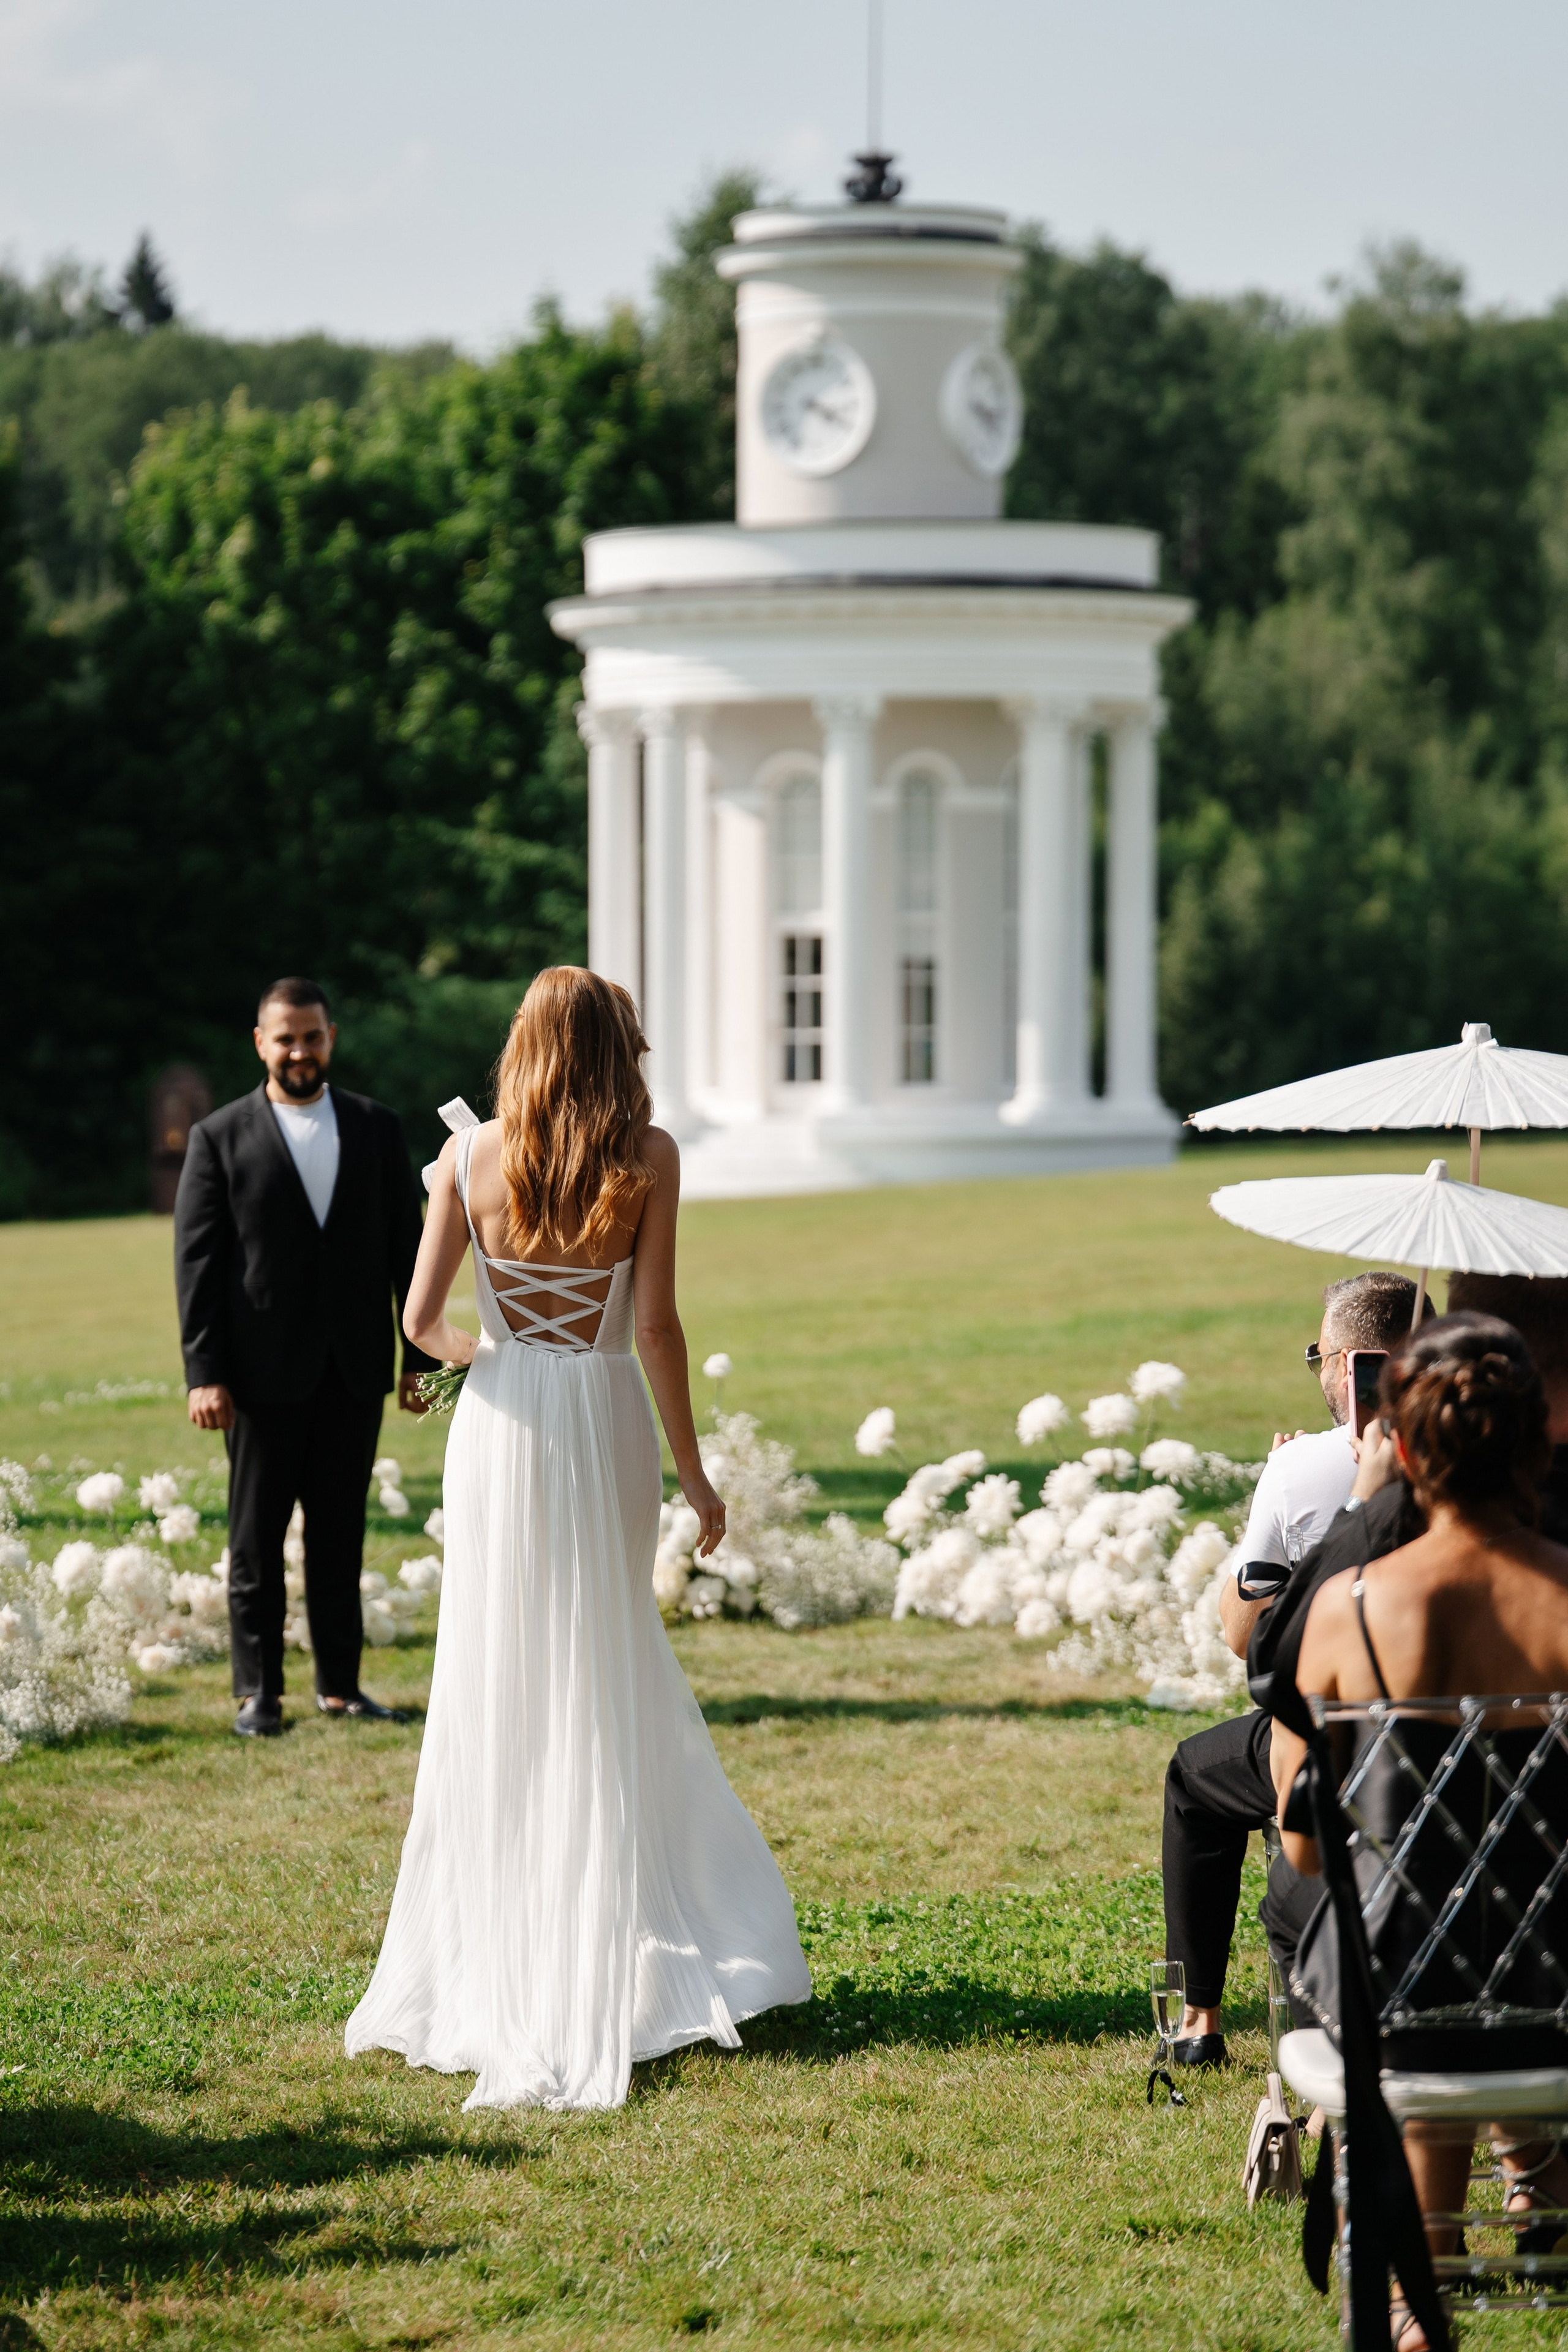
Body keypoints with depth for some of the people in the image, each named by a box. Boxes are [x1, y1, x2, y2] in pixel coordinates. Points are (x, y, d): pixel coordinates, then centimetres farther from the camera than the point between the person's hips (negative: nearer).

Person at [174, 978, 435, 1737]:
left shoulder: (376, 1128, 8)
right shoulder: (219, 1139, 0)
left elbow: (407, 1247, 9)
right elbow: (198, 1262, -4)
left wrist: (419, 1355, 3)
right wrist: (204, 1374, -11)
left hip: (353, 1369, 2)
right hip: (264, 1374, -2)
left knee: (341, 1534, 8)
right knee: (256, 1538, 2)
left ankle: (339, 1685, 15)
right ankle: (258, 1692, 9)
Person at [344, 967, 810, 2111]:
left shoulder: (471, 1156, -1)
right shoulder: (647, 1157, -6)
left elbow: (421, 1318, -1)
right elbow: (655, 1328, -8)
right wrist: (693, 1468, 0)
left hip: (500, 1426, 1)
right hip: (606, 1424, -1)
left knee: (496, 1689, 8)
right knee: (609, 1692, 11)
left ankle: (489, 1965, 9)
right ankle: (612, 1959, 12)